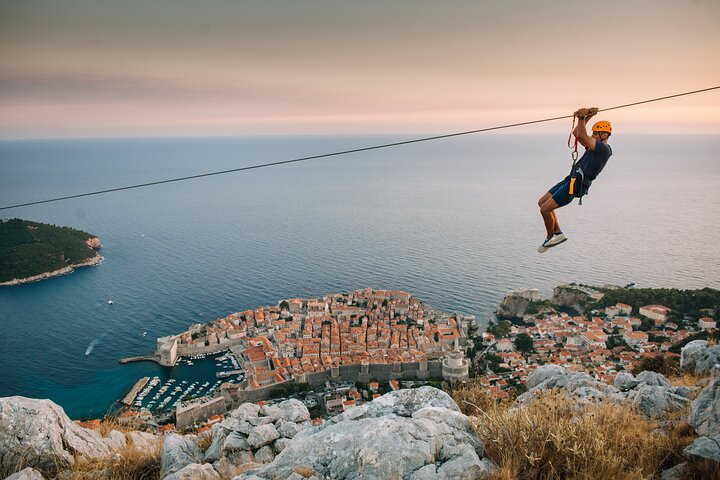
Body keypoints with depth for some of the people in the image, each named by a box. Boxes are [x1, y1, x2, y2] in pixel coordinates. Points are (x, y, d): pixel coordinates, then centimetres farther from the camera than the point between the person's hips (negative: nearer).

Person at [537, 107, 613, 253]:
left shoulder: (604, 148, -12)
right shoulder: (595, 147, 18)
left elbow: (582, 135, -23)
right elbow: (576, 133, 22)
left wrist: (582, 117, -15)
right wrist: (585, 117, 12)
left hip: (575, 185, -10)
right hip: (571, 179, 10)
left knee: (545, 209, -11)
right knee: (542, 202, 12)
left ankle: (550, 237, 11)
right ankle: (558, 234, 15)